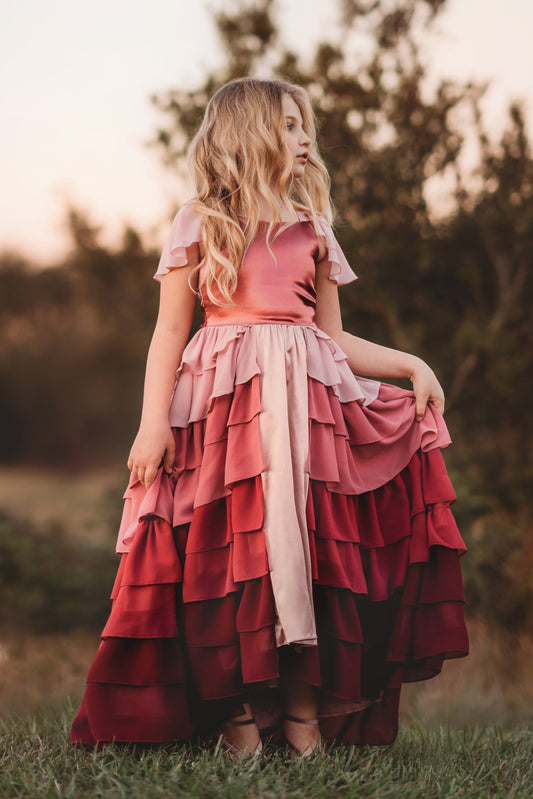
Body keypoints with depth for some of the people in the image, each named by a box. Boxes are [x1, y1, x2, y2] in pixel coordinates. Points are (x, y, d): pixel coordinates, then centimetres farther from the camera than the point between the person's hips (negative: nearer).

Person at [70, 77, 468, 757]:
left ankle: (305, 708, -1)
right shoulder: (200, 222, 9)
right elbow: (170, 330, 5)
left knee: (310, 544, -6)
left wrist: (412, 364, 7)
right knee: (229, 548, -8)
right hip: (225, 399, -3)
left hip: (308, 399, 3)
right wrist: (154, 418, -7)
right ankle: (238, 713, -1)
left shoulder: (311, 229, 20)